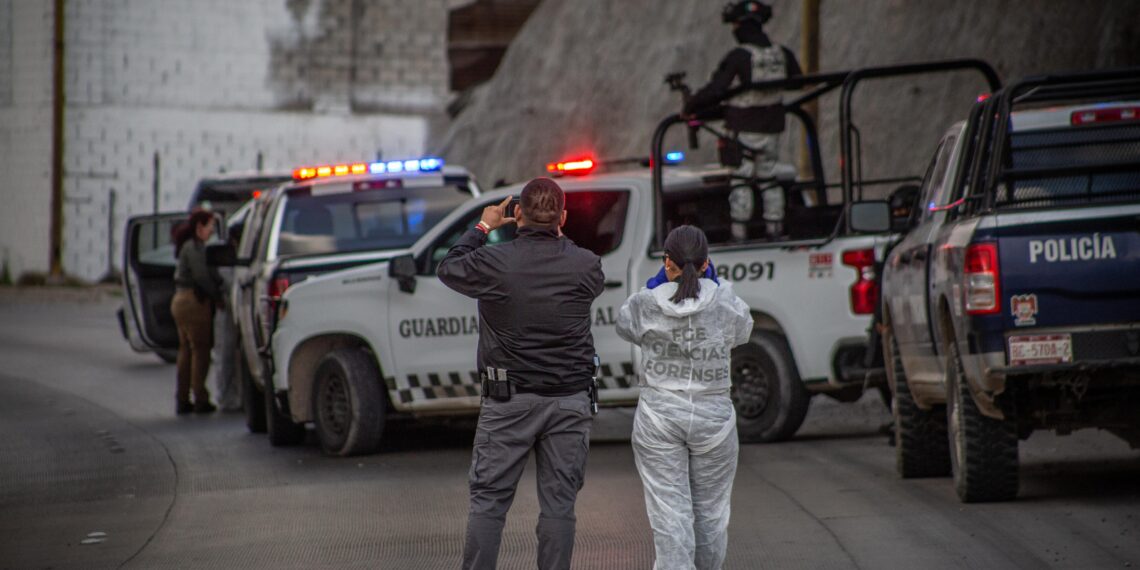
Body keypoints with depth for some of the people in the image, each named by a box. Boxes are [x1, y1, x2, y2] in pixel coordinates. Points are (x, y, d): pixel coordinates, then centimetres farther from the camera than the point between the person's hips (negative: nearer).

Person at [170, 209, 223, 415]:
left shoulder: (189, 246, 18)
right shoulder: (194, 247, -13)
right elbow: (201, 276, -21)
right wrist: (217, 296, -12)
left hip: (181, 300, 10)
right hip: (194, 302, -10)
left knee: (186, 351, 12)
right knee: (200, 351, -5)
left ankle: (182, 400, 13)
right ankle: (200, 400, -3)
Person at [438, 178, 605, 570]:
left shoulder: (493, 262, -11)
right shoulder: (584, 266, -6)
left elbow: (448, 269, 9)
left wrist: (482, 228, 21)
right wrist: (558, 237, 25)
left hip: (508, 402, -1)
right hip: (569, 401, 1)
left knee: (488, 500, 6)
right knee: (558, 503, 5)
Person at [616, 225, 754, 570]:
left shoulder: (646, 305, -8)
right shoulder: (728, 305, -7)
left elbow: (624, 326, 13)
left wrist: (656, 284, 14)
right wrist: (711, 285, 15)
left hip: (658, 417, -1)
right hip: (714, 418, 1)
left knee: (669, 512, -2)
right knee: (710, 512, 15)